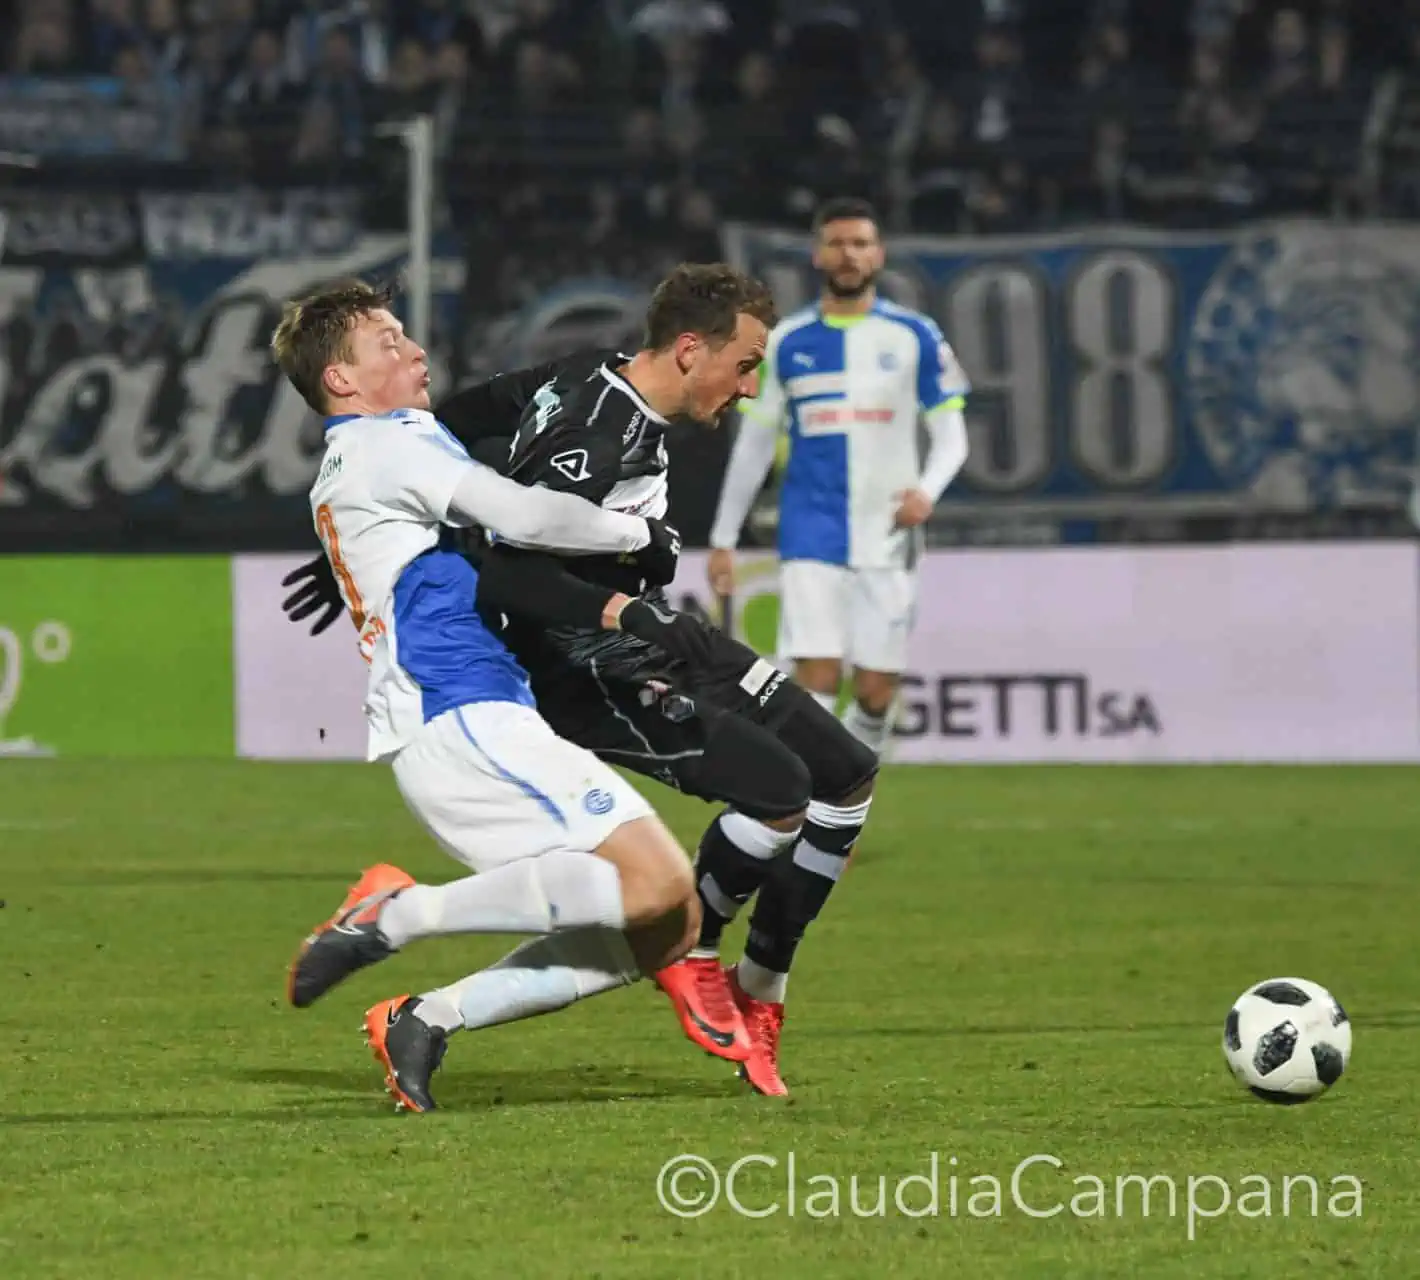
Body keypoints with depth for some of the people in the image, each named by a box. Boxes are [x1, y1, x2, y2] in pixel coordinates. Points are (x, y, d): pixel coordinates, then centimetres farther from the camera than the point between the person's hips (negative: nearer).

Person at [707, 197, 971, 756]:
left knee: (876, 693, 2)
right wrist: (723, 540, 9)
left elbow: (951, 434, 3)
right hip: (811, 536, 0)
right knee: (817, 680, -15)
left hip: (885, 539, 1)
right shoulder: (786, 343, 5)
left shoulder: (915, 337, 3)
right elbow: (753, 444, 11)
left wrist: (927, 489, -19)